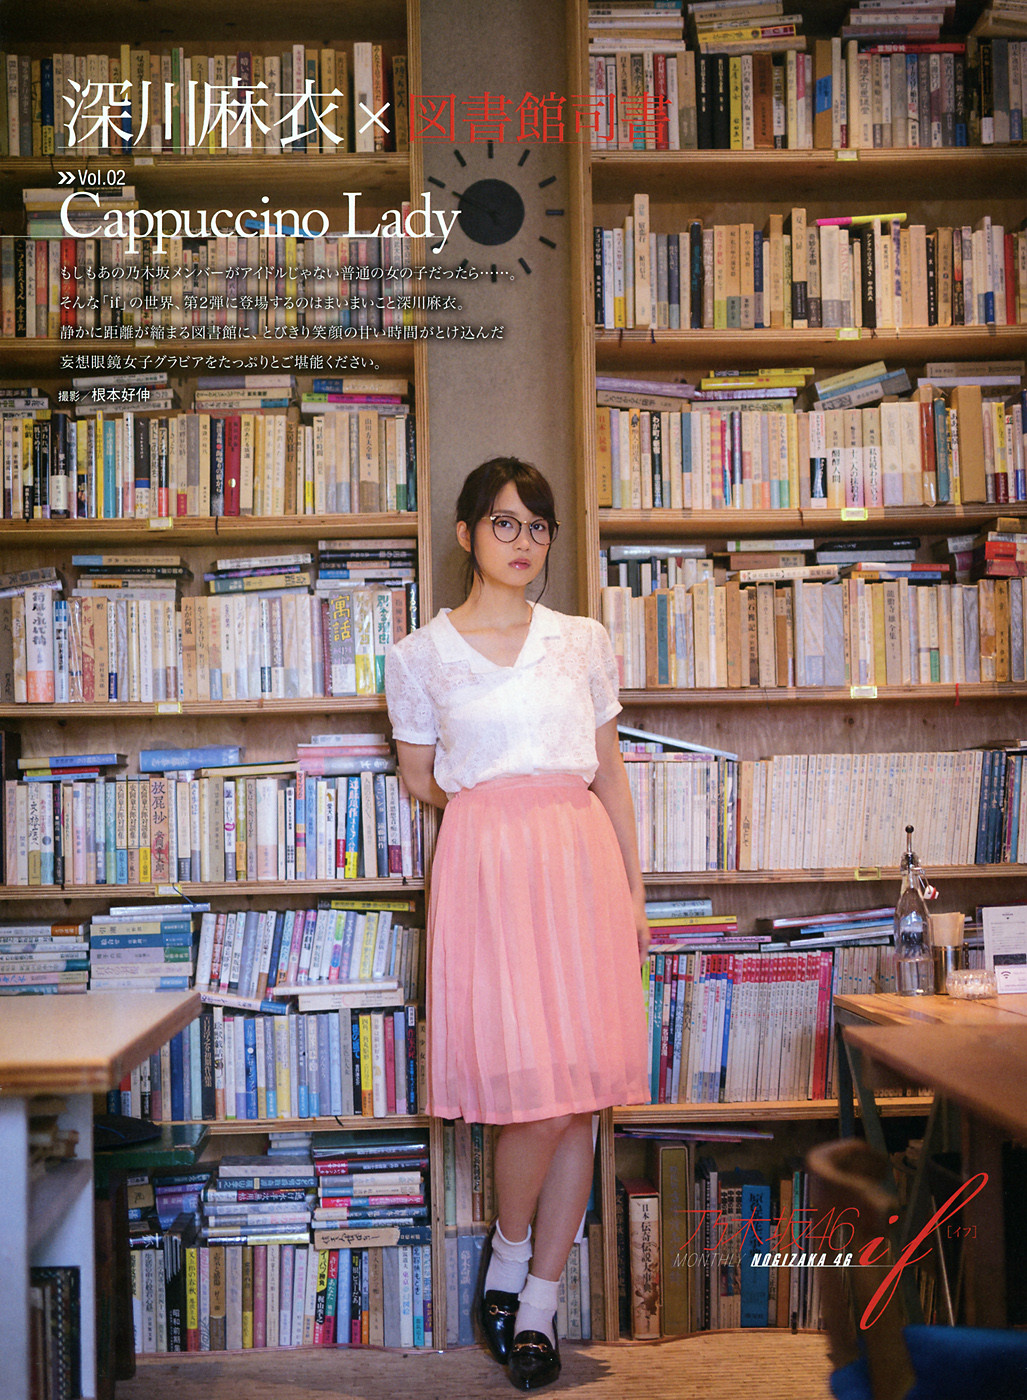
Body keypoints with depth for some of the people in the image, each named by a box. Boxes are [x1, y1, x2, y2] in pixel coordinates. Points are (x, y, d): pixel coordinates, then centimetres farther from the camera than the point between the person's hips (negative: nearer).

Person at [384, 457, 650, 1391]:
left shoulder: (585, 642, 12)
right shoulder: (420, 656, 6)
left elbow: (610, 770, 15)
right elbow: (420, 779, 16)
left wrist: (635, 887, 13)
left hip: (582, 860, 3)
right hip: (484, 865, -3)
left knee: (581, 1089, 1)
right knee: (532, 1081, -11)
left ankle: (540, 1302, 14)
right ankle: (509, 1249, 18)